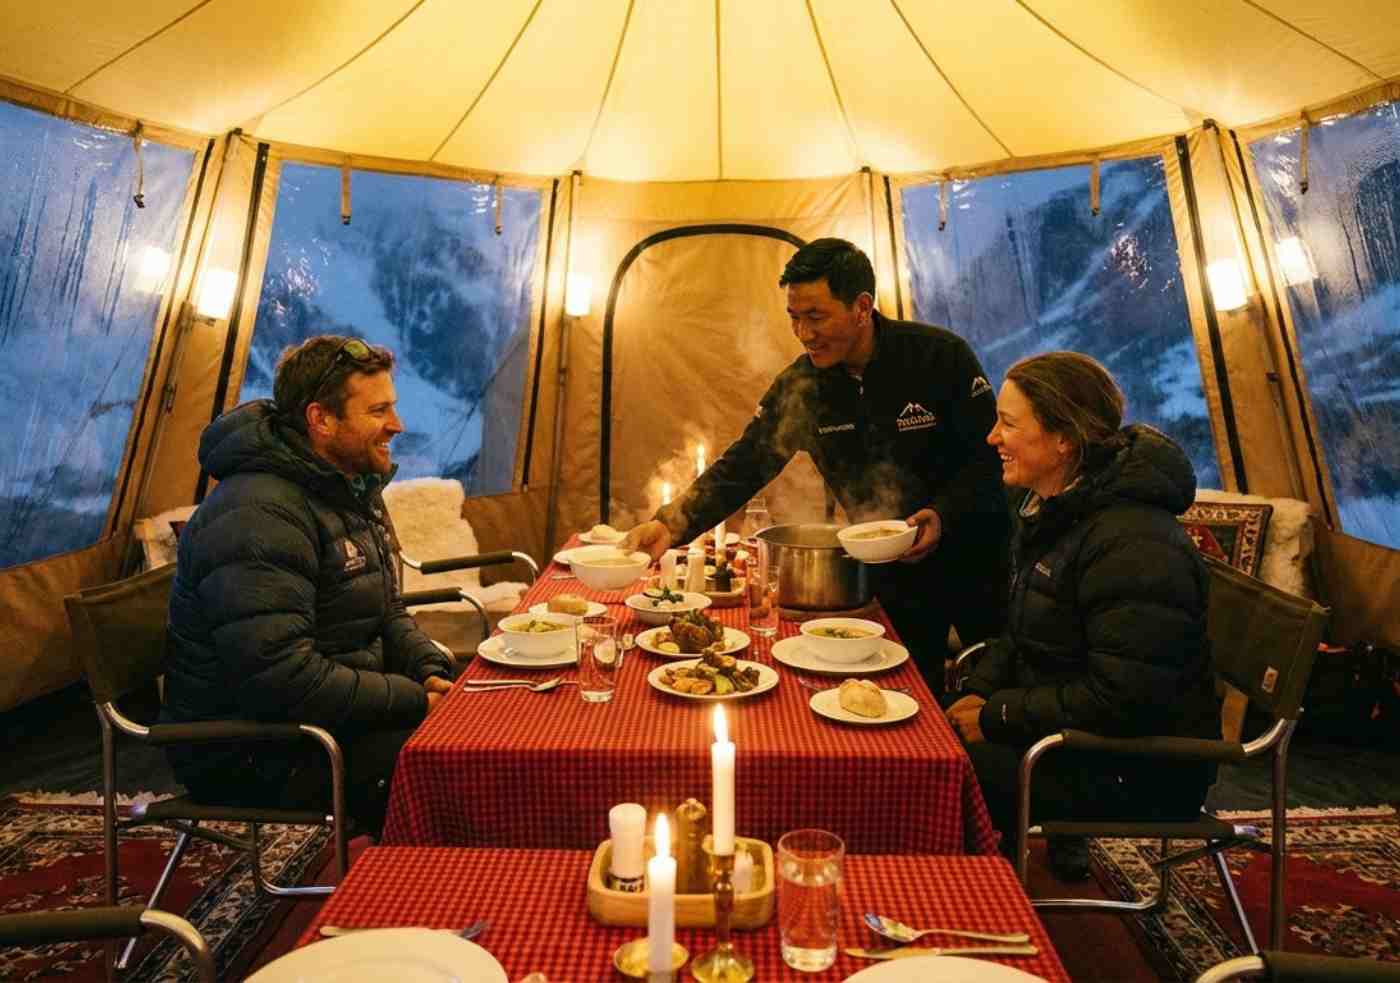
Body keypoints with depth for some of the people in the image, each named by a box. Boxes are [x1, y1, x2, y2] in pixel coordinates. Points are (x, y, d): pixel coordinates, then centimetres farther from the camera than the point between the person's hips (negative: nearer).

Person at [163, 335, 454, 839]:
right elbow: (282, 679, -30)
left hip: (337, 712, 9)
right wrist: (415, 699, -23)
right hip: (251, 750, -9)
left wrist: (431, 672, -5)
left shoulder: (354, 487, 8)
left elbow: (388, 613, 14)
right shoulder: (258, 514, -24)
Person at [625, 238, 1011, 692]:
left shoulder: (942, 356, -19)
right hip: (891, 565, 2)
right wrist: (670, 524, -26)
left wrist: (944, 515, -30)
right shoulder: (799, 385, -10)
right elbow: (743, 465, -14)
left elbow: (991, 453, -14)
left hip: (971, 553, -1)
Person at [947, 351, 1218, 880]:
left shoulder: (1133, 547, -26)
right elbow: (1021, 632, 14)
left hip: (1140, 772, -9)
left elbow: (1122, 701, -28)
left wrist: (996, 716, -19)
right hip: (1072, 730, 9)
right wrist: (979, 693, -1)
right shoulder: (1056, 510, 6)